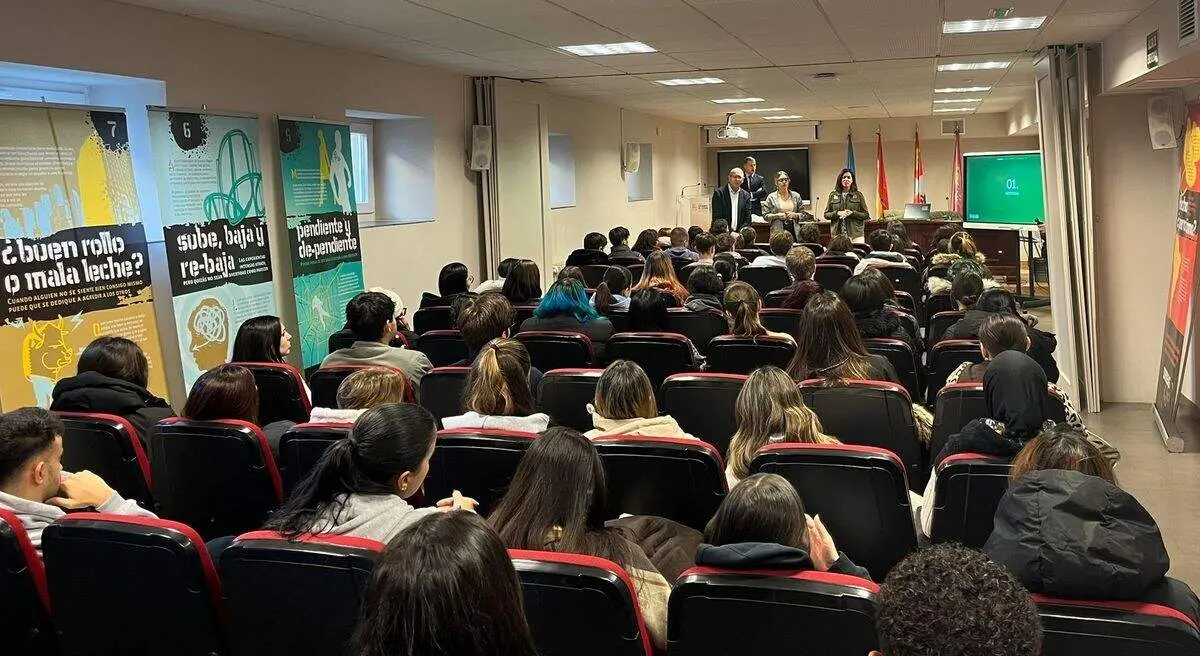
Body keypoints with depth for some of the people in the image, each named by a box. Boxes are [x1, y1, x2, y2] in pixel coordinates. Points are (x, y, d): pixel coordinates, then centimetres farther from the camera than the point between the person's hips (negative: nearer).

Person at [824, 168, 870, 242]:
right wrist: (837, 213, -9)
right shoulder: (833, 195, 9)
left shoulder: (858, 195, 7)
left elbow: (866, 215, 6)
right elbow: (826, 215, 9)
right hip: (838, 234, 1)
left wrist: (852, 213, -10)